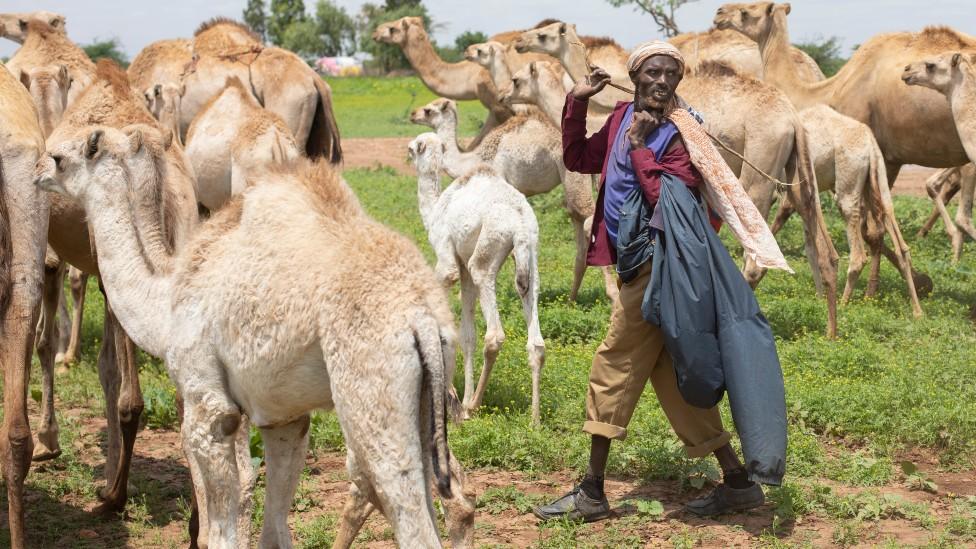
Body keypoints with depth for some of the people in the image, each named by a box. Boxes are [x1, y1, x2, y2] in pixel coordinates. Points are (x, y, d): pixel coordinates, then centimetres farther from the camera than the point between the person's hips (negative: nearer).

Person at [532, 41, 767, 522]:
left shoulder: (681, 134, -12)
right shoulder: (623, 117, 11)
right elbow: (578, 159, 21)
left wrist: (639, 148, -21)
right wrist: (576, 102, 11)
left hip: (655, 263, -9)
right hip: (634, 263, 9)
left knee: (613, 369, -4)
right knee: (670, 378, 11)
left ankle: (591, 493, 5)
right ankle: (737, 482, 17)